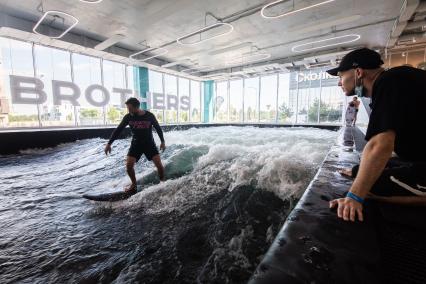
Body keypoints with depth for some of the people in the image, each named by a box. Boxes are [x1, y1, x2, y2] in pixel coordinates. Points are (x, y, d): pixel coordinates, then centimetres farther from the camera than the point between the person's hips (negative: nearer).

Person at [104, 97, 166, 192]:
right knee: (129, 165, -9)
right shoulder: (128, 117, -9)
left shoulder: (149, 116, -13)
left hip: (149, 143, -2)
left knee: (159, 164, -11)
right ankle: (134, 184, 17)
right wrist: (109, 143, -3)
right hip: (136, 144, 2)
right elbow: (118, 130, -2)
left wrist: (162, 142, 0)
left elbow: (158, 128, -1)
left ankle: (163, 182, 12)